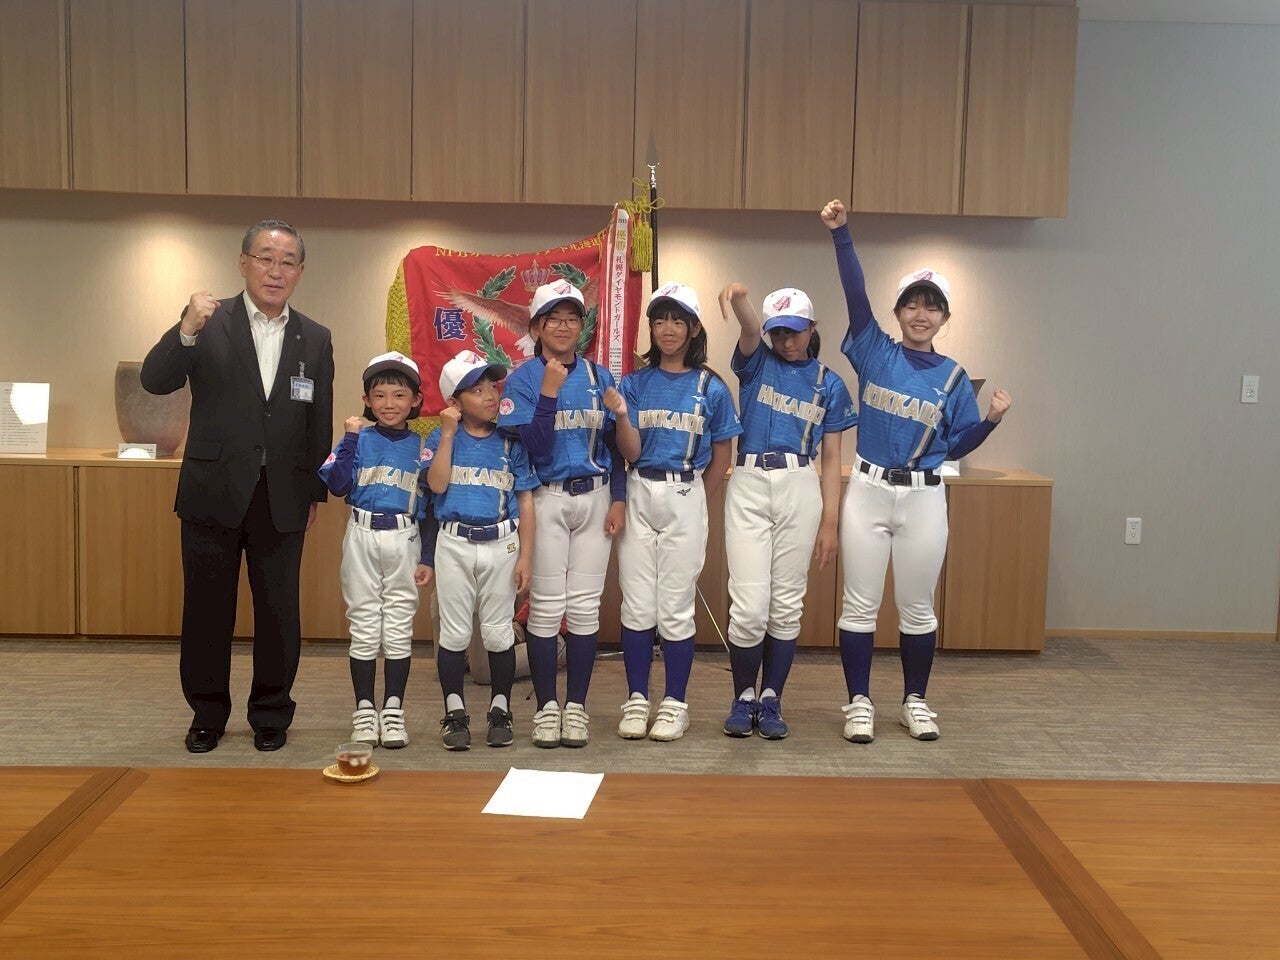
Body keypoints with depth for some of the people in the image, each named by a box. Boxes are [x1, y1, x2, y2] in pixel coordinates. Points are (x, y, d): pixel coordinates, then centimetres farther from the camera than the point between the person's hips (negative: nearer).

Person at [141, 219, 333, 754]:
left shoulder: (315, 340, 5)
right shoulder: (209, 323, -1)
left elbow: (320, 424, 8)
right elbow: (154, 381, -13)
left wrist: (315, 493, 9)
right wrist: (186, 329, -29)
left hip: (282, 501, 2)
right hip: (214, 494, -1)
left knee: (279, 613, 8)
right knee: (207, 611, 9)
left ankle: (271, 714, 25)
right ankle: (207, 714, 26)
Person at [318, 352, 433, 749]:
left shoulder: (422, 447, 4)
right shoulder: (358, 440, 3)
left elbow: (429, 506, 4)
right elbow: (337, 485, -11)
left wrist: (428, 558, 1)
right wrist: (350, 440, -12)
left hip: (404, 540, 0)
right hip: (362, 537, 0)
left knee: (399, 629, 5)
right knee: (365, 628, 6)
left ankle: (393, 711, 13)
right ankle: (364, 710, 15)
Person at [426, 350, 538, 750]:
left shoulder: (511, 442, 1)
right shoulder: (442, 438, 1)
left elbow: (525, 501, 2)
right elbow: (437, 484, -16)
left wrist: (525, 556, -3)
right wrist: (448, 433, -15)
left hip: (501, 544, 0)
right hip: (454, 543, 0)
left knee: (498, 630, 7)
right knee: (454, 631, 7)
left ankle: (500, 710, 21)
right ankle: (455, 713, 18)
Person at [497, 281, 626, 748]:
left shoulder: (599, 377, 7)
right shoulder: (523, 378, -2)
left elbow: (614, 444, 9)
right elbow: (534, 446, -11)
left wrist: (618, 499, 1)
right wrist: (550, 391, -19)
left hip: (594, 498, 3)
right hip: (546, 499, -3)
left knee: (585, 605, 4)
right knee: (546, 605, 0)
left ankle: (576, 706, 13)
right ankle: (546, 706, 12)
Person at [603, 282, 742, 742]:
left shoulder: (711, 388, 2)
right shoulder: (635, 383, 5)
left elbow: (721, 458, 7)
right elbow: (630, 452, -2)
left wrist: (695, 501, 3)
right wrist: (621, 415, -18)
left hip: (686, 498, -1)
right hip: (639, 495, 2)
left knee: (675, 608, 2)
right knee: (637, 605, 3)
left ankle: (675, 704, 12)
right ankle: (637, 700, 13)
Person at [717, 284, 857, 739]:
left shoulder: (829, 384, 11)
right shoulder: (756, 363, 9)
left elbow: (831, 458, 9)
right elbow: (750, 330, -15)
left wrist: (830, 522, 2)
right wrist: (738, 296, -38)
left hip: (800, 488, 1)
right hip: (749, 484, -1)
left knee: (786, 605, 6)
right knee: (748, 605, -6)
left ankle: (771, 700, 19)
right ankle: (744, 698, 13)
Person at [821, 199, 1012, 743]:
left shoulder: (953, 378, 5)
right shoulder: (874, 353, 0)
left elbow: (956, 447, 7)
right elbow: (855, 293, -13)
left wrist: (992, 419, -10)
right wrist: (840, 234, -24)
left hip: (923, 498, 1)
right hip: (868, 490, -1)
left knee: (917, 607, 10)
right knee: (860, 604, 3)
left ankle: (915, 702, 25)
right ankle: (859, 703, 15)